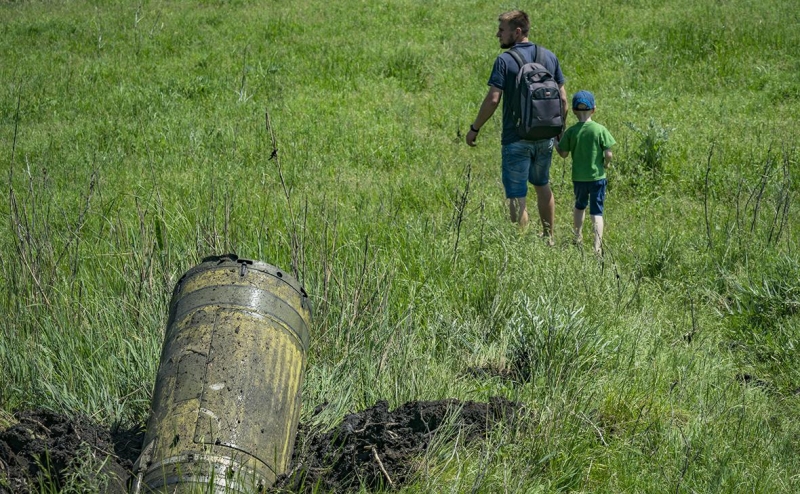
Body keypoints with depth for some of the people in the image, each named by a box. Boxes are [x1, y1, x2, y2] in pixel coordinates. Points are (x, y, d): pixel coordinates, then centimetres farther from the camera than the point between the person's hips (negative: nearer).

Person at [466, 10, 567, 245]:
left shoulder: (505, 60, -12)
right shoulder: (549, 57, 4)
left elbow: (493, 99, -17)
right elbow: (563, 98, 5)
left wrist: (474, 128, -6)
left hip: (516, 139, -6)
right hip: (545, 136, 6)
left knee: (517, 196, 2)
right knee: (542, 186, 24)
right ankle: (548, 238, 32)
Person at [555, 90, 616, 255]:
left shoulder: (571, 131, -7)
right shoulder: (600, 130, -10)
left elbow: (563, 153, -1)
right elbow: (608, 154, -12)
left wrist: (554, 143, 17)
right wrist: (605, 164, 9)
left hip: (578, 178, 2)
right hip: (597, 177, -2)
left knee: (579, 206, 26)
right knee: (596, 212, 2)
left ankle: (578, 238, 35)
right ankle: (597, 247, -8)